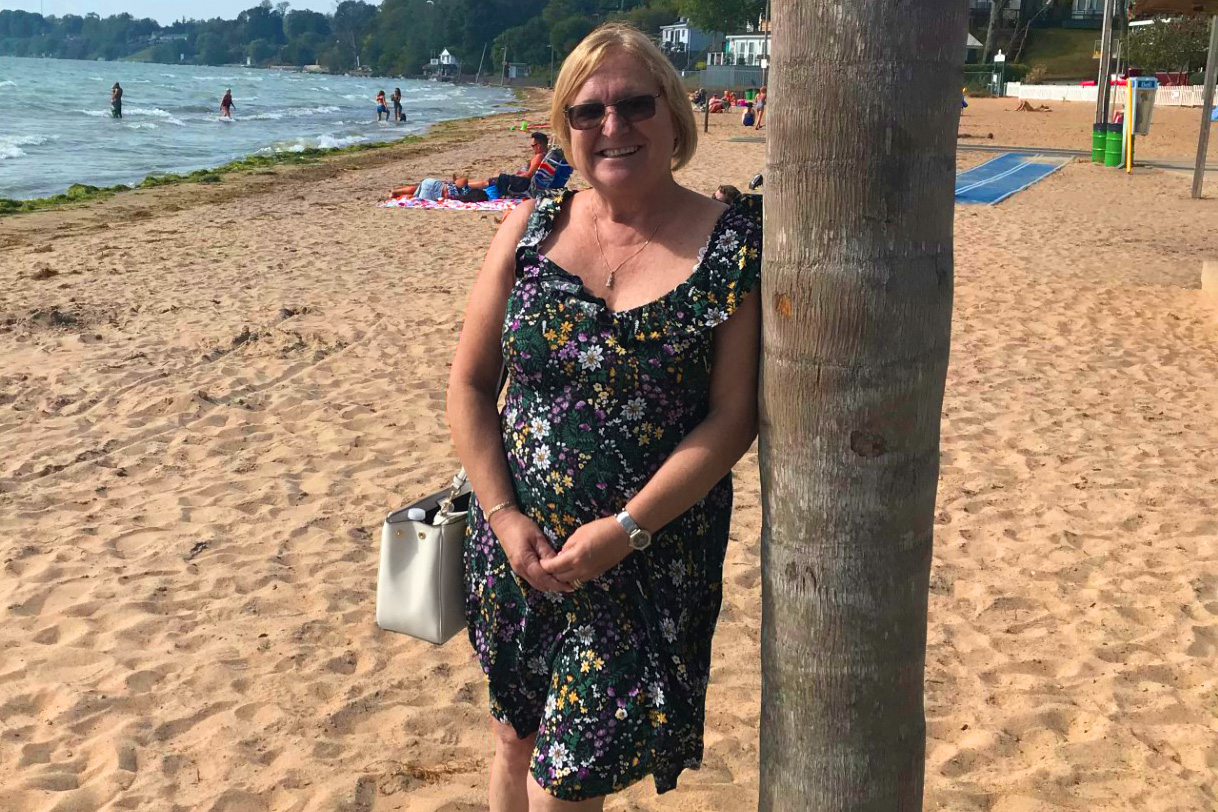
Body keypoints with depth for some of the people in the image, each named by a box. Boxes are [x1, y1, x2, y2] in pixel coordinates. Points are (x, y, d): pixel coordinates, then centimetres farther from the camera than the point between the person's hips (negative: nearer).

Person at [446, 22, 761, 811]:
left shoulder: (733, 243, -8)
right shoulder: (532, 229, 0)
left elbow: (734, 415, -11)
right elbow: (470, 384, 3)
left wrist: (627, 529, -18)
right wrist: (504, 518, -8)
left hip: (651, 561, -3)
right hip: (517, 547, 3)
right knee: (519, 741, 20)